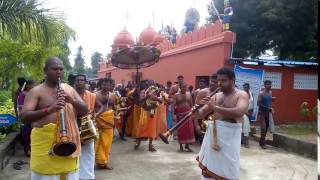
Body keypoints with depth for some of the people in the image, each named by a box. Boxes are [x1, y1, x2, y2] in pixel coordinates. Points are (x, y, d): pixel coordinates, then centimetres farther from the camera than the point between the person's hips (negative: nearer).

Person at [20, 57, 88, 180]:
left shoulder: (69, 89, 10)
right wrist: (49, 110, -30)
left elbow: (85, 111, 6)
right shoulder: (36, 91, -4)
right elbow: (23, 116, -15)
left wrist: (72, 101, -14)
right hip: (45, 142, -4)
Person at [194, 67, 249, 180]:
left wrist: (215, 107, -27)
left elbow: (239, 112, -26)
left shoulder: (241, 95, -6)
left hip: (229, 136, -5)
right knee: (209, 165, 16)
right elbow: (201, 114, 9)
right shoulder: (216, 96, 9)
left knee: (227, 169, 2)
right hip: (212, 133, 5)